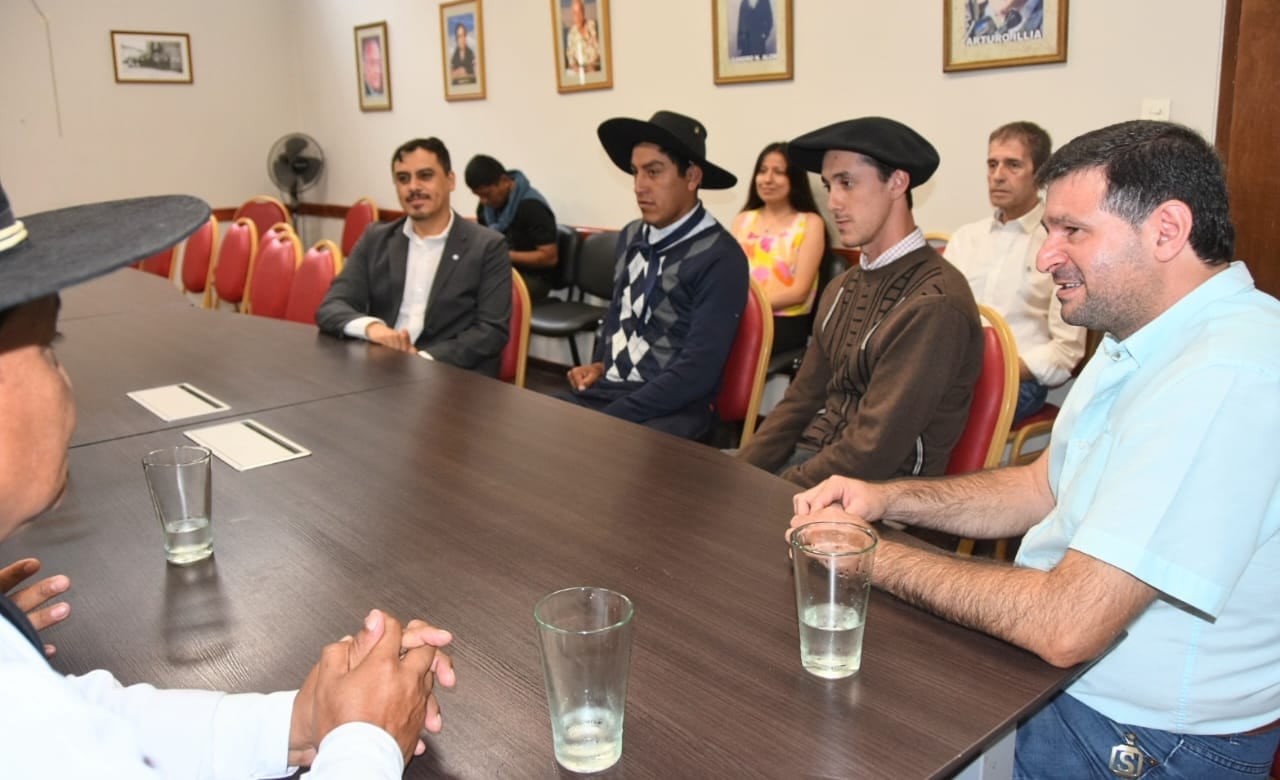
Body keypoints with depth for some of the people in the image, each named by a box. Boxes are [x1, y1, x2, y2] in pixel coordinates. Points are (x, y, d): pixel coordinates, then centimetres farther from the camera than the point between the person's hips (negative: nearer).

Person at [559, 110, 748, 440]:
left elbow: (698, 371, -18)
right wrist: (600, 364, 8)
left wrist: (607, 420, -20)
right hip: (606, 389, 7)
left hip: (673, 408, -7)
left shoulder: (719, 258, -13)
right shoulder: (630, 237, 9)